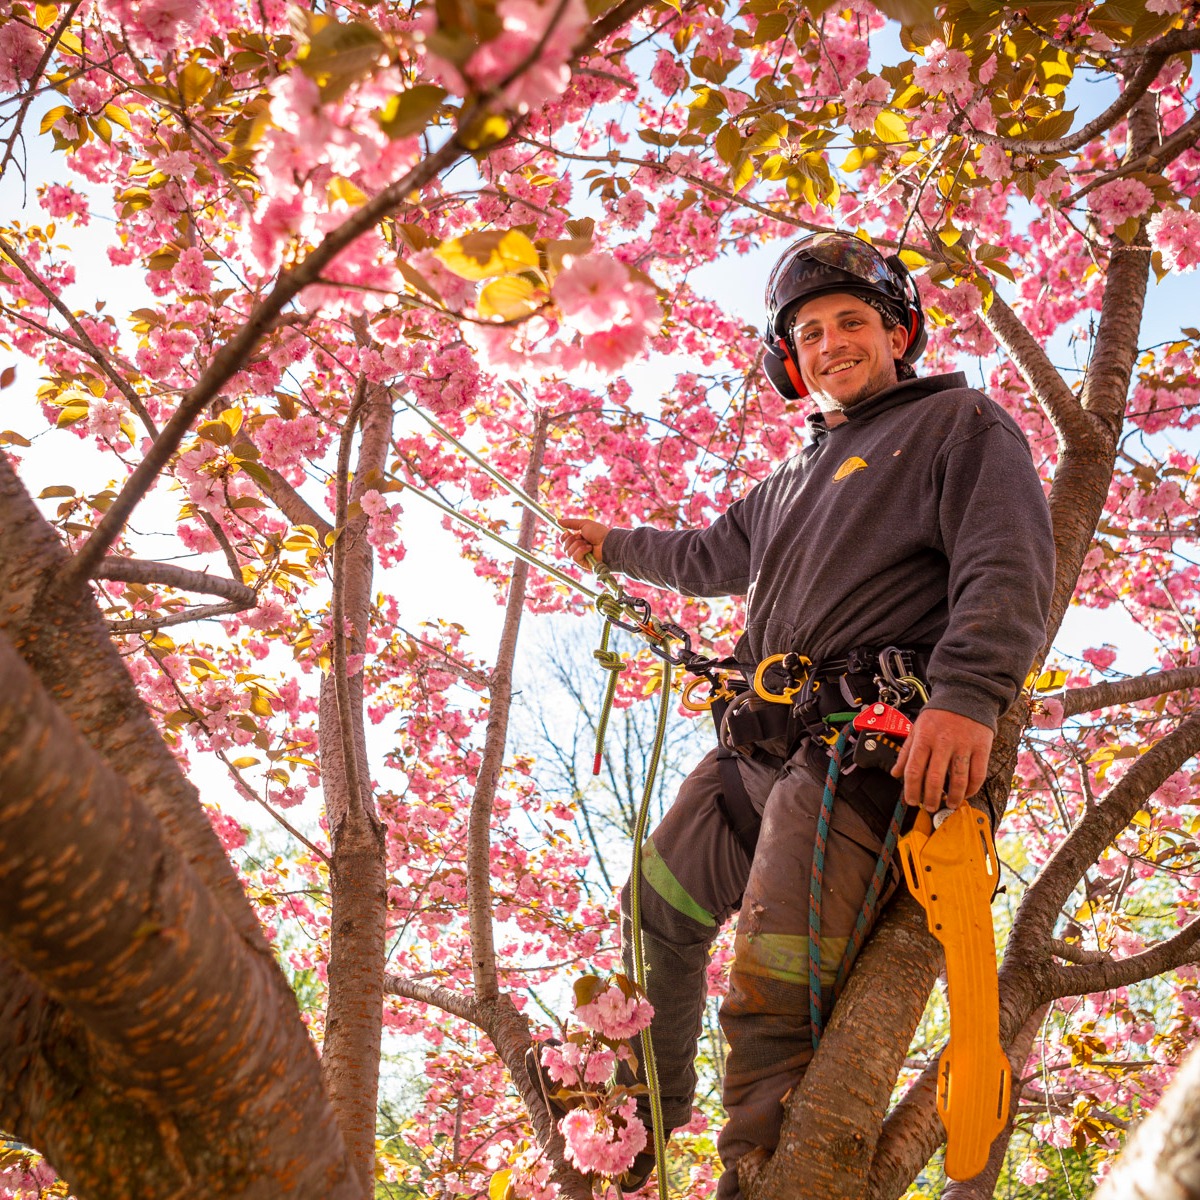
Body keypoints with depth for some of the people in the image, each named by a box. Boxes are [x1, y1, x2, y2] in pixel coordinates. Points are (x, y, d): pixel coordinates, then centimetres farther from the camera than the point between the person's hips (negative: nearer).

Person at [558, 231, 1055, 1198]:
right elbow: (710, 557, 46)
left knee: (773, 994, -21)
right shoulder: (796, 481, 29)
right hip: (758, 745, 9)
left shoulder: (960, 422, 6)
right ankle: (646, 1113, 35)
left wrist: (968, 694, -27)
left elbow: (1010, 565, -11)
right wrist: (613, 545, 58)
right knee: (658, 913, 16)